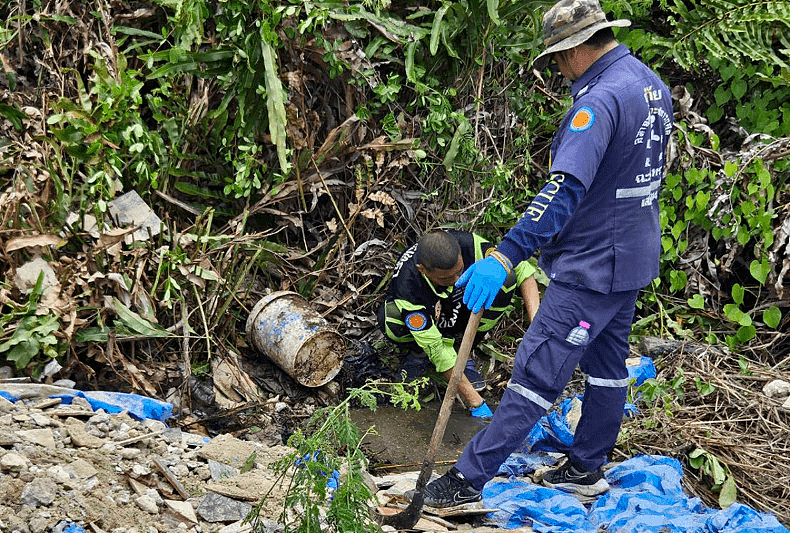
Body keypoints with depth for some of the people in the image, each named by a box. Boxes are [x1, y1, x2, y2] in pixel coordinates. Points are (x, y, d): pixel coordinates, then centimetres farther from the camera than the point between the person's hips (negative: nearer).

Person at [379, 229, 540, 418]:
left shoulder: (469, 245, -33)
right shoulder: (406, 287, -39)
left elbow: (521, 269, -21)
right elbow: (437, 349, -35)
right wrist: (475, 402, -37)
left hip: (462, 315, 3)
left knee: (505, 278, -26)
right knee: (390, 316, -37)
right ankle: (420, 352, -2)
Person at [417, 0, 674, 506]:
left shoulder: (600, 99, -24)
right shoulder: (653, 85, 8)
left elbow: (565, 190, -36)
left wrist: (505, 255, -42)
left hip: (591, 266, -10)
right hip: (633, 257, 10)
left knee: (537, 373, -6)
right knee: (607, 365, 19)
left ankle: (470, 478, 0)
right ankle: (586, 468, 33)